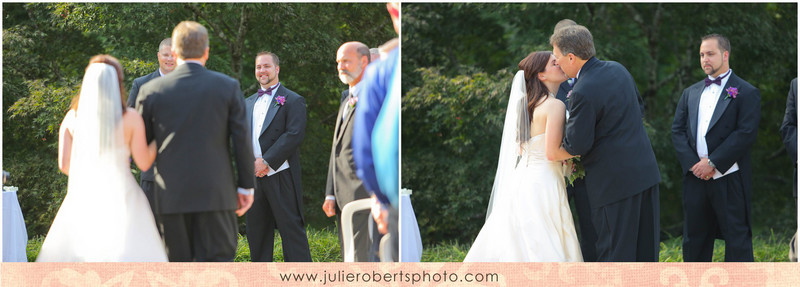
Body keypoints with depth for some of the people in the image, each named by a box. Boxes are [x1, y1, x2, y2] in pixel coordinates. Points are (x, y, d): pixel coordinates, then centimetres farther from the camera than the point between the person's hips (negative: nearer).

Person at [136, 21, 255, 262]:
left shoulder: (151, 91, 1)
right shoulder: (228, 87, -1)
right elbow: (242, 140, -1)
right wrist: (246, 186, 6)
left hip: (171, 195, 1)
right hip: (216, 194, -1)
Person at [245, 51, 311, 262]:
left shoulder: (293, 100, 0)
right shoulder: (249, 103, 20)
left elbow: (295, 135, -11)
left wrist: (266, 161, -16)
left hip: (281, 176, -6)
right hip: (254, 176, 6)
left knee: (291, 228, -6)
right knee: (256, 230, 8)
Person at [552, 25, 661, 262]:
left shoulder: (583, 93, -20)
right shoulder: (618, 69, 6)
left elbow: (577, 146, -17)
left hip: (614, 180, -8)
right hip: (646, 170, 8)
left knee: (614, 252, -1)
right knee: (645, 248, 13)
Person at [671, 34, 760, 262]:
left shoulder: (746, 93, 0)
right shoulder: (691, 93, 17)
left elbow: (746, 133, -11)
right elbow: (678, 130, 10)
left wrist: (713, 163, -15)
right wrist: (692, 163, -7)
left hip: (729, 179, -5)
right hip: (695, 178, 5)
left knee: (737, 238, -3)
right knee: (694, 238, 9)